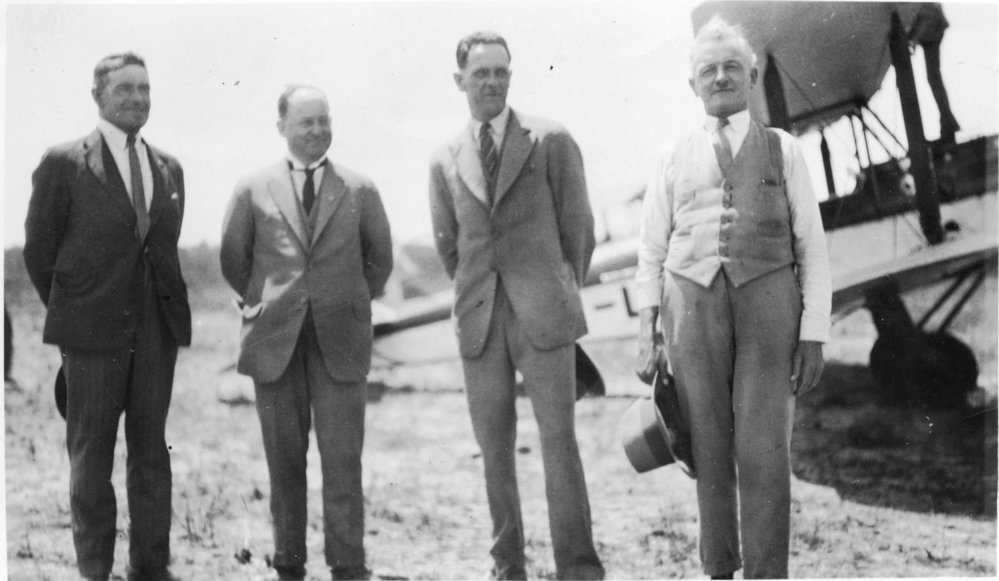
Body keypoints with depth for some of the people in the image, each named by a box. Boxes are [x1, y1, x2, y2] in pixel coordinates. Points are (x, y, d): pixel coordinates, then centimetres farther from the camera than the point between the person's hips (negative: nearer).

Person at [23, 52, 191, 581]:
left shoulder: (169, 169, 11)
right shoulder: (64, 164, -3)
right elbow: (38, 251, 2)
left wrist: (171, 309, 8)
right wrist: (70, 313, 7)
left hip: (157, 328, 4)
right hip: (94, 331, -4)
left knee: (151, 449, 8)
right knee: (91, 454, 3)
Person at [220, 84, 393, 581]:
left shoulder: (359, 190, 6)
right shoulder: (253, 190, 5)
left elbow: (380, 257, 16)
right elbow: (233, 259, 14)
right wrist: (261, 302, 13)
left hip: (339, 341, 0)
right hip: (274, 340, 0)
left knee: (342, 458, -4)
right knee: (284, 460, 5)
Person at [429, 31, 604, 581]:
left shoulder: (551, 141, 1)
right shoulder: (445, 160, 10)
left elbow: (578, 227, 6)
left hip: (542, 314, -3)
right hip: (478, 321, 3)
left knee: (559, 440, -6)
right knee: (494, 447, 5)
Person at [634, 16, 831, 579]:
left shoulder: (781, 149, 9)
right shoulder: (676, 158, 13)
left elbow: (812, 244, 5)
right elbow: (653, 249, 12)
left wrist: (814, 332, -3)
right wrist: (647, 332, 4)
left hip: (767, 300, -1)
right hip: (693, 304, 2)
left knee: (764, 453, -8)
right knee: (710, 452, 4)